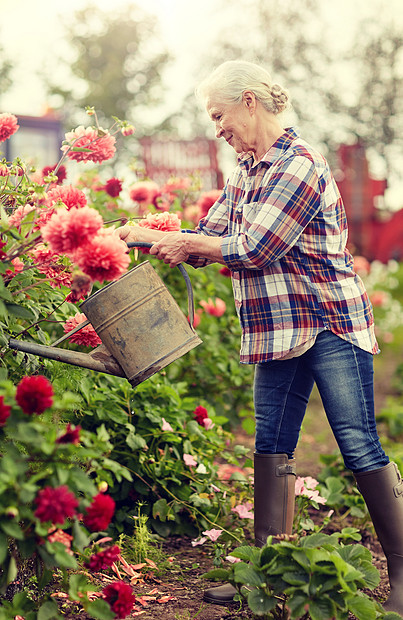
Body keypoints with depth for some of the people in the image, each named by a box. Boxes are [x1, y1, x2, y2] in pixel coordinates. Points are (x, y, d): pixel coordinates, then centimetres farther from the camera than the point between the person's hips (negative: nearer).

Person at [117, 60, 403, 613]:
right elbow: (209, 236, 14)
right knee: (273, 449, 7)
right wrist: (146, 236, 1)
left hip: (330, 324, -9)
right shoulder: (246, 171, 14)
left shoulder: (300, 165, -15)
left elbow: (252, 249, -20)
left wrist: (184, 242, -7)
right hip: (278, 330, 9)